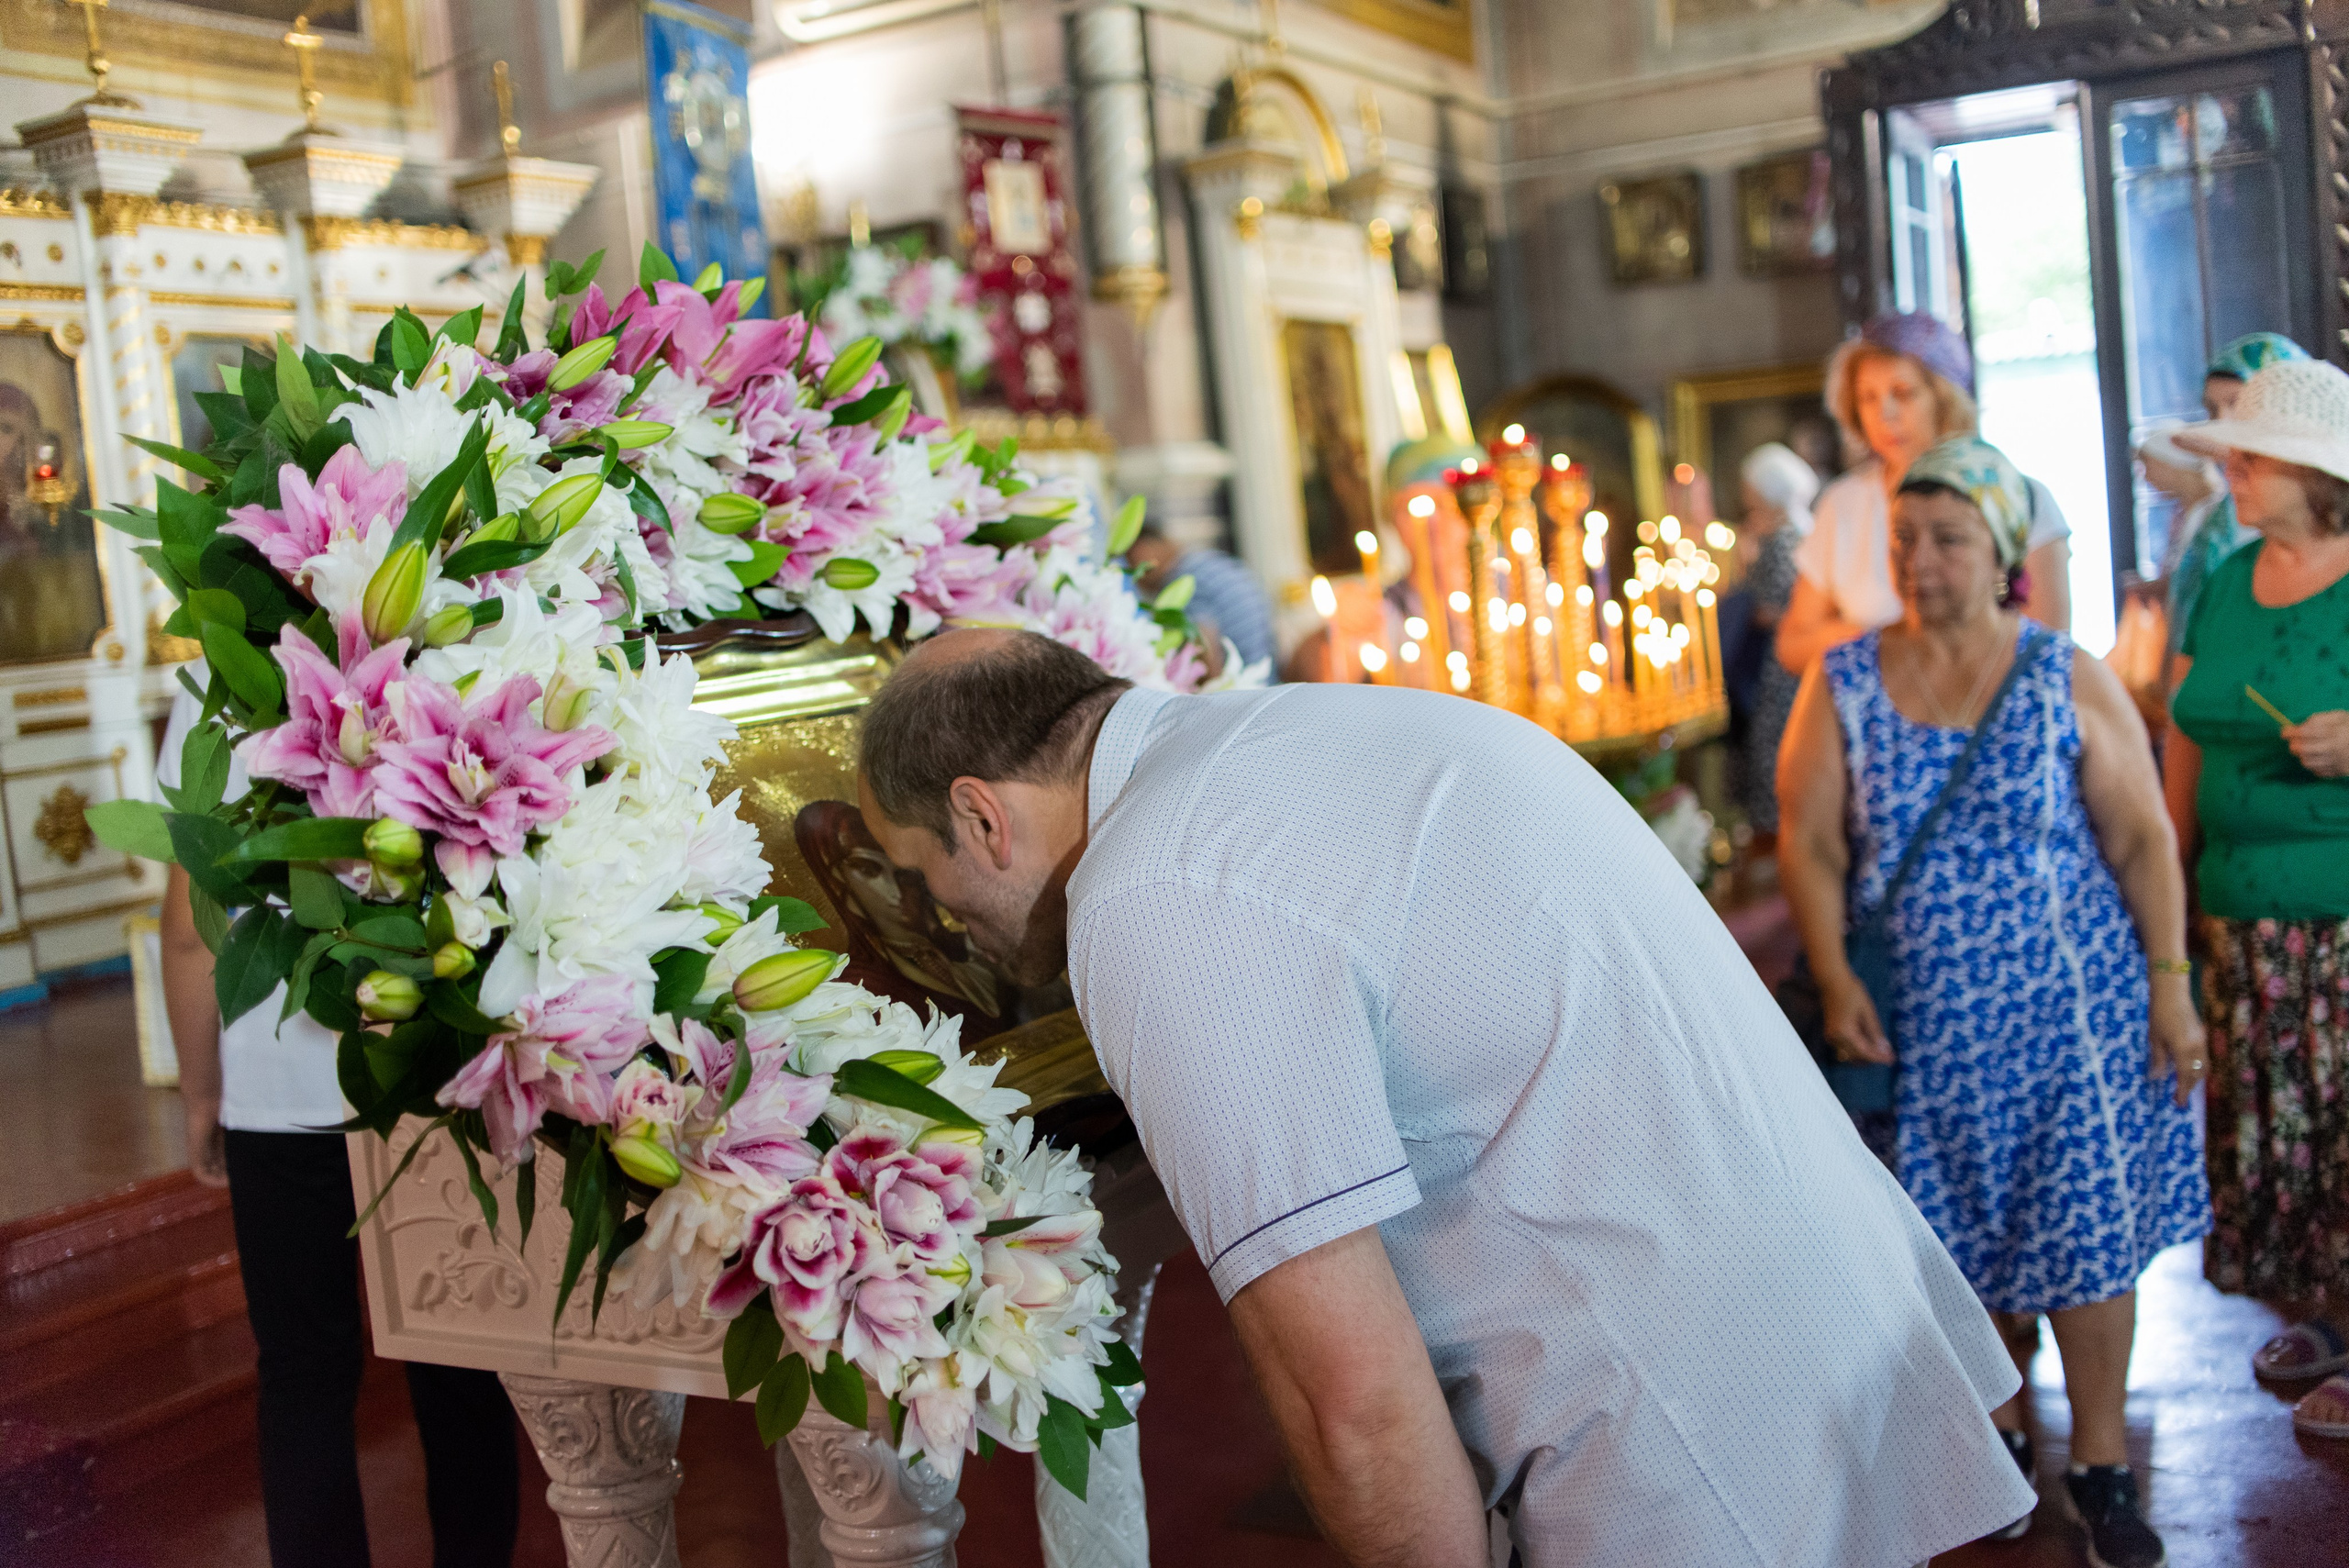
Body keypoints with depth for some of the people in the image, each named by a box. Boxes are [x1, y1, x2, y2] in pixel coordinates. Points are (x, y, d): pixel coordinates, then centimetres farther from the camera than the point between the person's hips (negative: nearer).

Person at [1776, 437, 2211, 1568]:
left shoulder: (2069, 679, -2)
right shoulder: (1841, 685, 1)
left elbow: (2144, 841, 1)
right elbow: (1809, 843, 0)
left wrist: (2170, 985, -4)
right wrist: (1834, 978, -11)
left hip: (2071, 1012, -1)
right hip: (1921, 1027, 1)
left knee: (2087, 1239, 4)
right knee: (1953, 1243, 10)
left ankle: (2100, 1465, 21)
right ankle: (1997, 1434, 32)